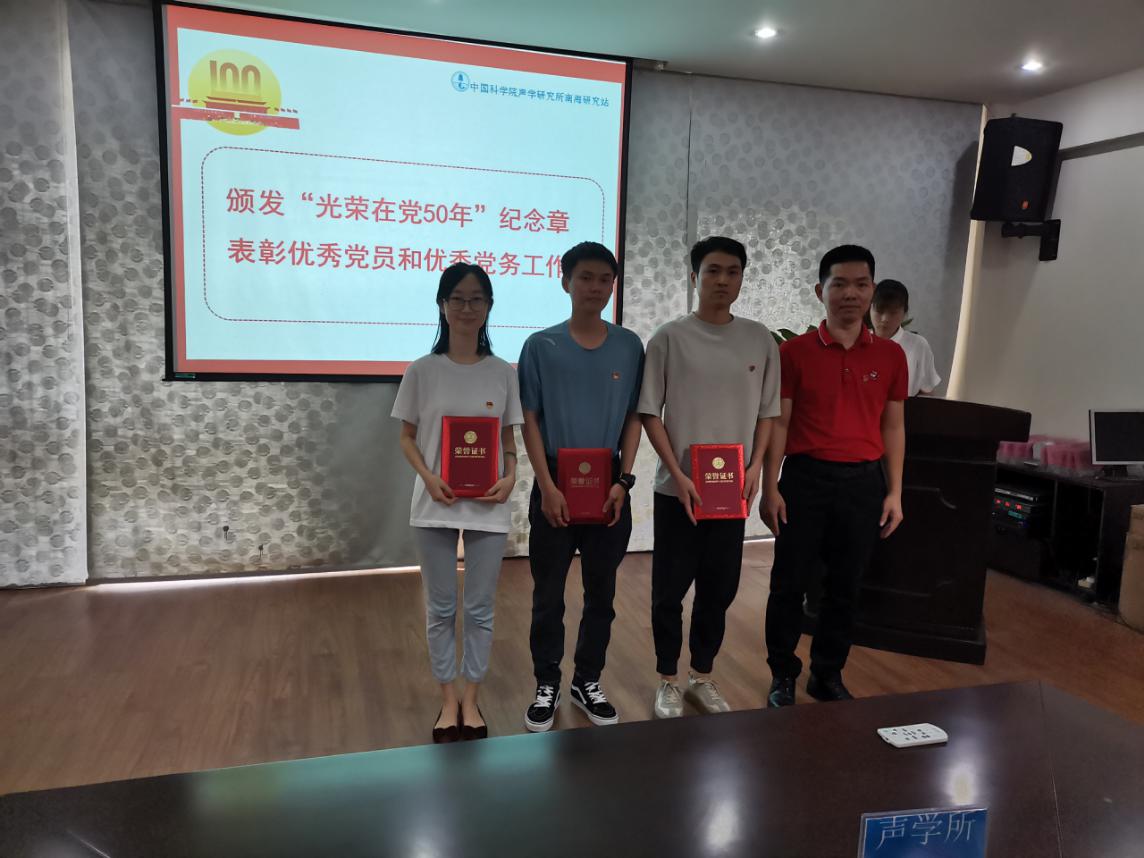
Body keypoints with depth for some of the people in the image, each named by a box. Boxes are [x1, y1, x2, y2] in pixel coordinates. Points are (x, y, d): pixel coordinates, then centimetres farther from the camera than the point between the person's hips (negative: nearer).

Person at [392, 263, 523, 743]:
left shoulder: (503, 373, 1)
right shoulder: (422, 371, -2)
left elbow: (509, 439, 6)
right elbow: (407, 438, 3)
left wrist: (510, 477, -12)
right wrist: (428, 477, -14)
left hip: (487, 506, 1)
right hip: (435, 505, 0)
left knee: (480, 609, 10)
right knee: (440, 609, 10)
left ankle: (471, 700, 28)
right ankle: (448, 701, 27)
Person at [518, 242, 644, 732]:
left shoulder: (629, 346, 3)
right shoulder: (541, 346, -2)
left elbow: (634, 417, 5)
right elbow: (529, 420, -3)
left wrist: (623, 480, -5)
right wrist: (547, 486, -11)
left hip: (608, 484, 2)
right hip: (555, 482, -2)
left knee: (601, 591, 11)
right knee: (548, 593, 6)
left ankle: (587, 683, 28)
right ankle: (546, 686, 23)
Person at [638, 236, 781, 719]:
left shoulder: (760, 340, 4)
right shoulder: (670, 338, -6)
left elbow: (767, 412, 9)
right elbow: (650, 413, -5)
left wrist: (755, 467, -4)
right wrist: (677, 474, -12)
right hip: (678, 489, -3)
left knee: (719, 589, 12)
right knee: (669, 590, 6)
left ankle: (702, 677, 31)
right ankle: (668, 681, 24)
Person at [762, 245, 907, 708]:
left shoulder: (891, 355, 5)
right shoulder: (794, 351, -3)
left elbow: (892, 427, 9)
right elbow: (778, 422, -2)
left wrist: (894, 492, 6)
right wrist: (770, 487, -7)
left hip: (863, 482, 3)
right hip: (805, 478, -2)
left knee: (845, 587, 12)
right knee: (789, 582, 5)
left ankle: (828, 675, 29)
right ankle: (782, 675, 22)